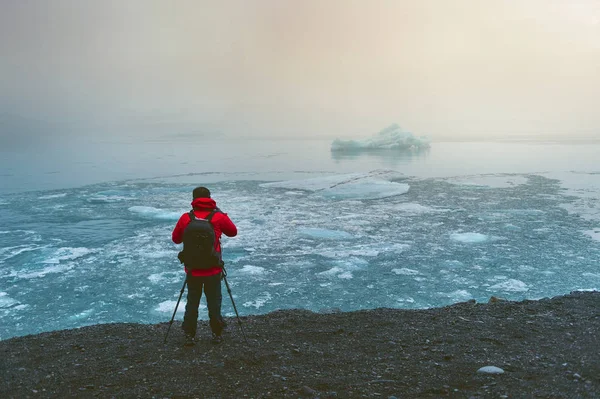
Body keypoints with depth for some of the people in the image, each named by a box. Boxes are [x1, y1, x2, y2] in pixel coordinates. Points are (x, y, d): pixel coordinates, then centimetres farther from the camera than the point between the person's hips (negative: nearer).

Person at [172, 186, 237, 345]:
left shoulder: (185, 218, -6)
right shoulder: (218, 217, -8)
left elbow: (176, 239, 6)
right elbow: (233, 232, 9)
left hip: (192, 270, 1)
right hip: (213, 270, -1)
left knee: (192, 302, 13)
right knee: (214, 302, 12)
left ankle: (189, 335, 18)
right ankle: (217, 334, 20)